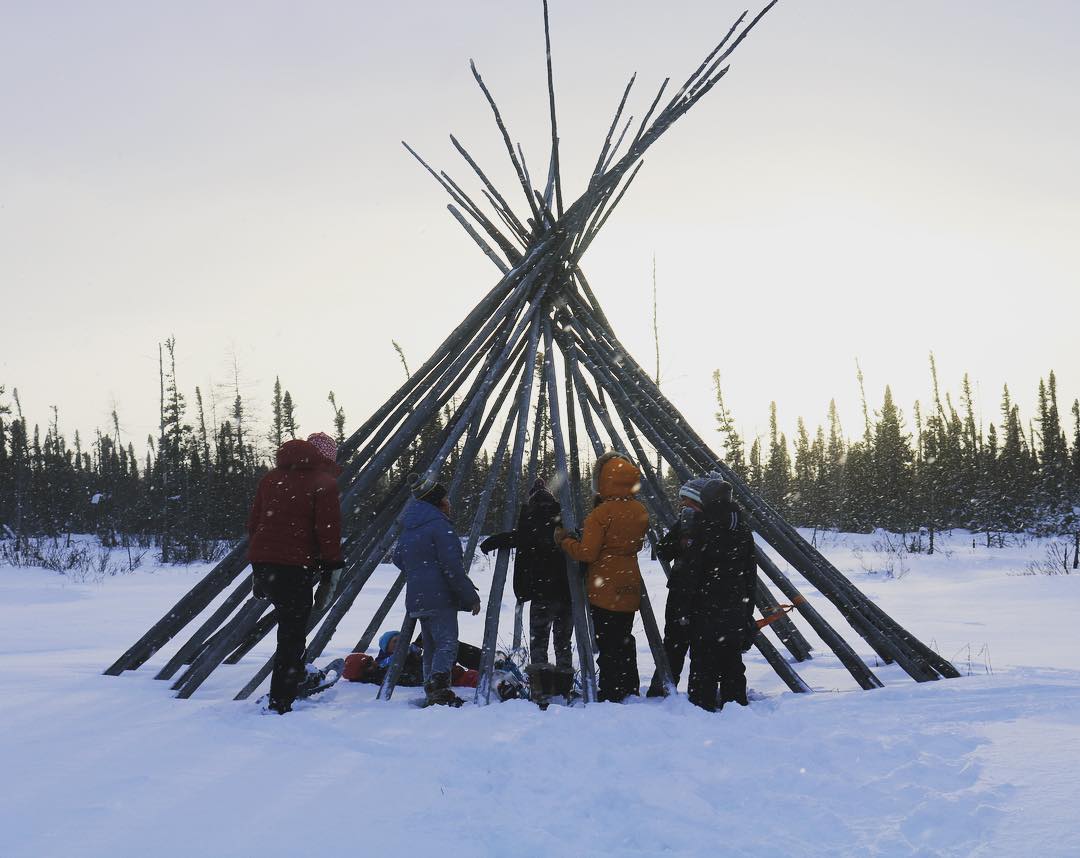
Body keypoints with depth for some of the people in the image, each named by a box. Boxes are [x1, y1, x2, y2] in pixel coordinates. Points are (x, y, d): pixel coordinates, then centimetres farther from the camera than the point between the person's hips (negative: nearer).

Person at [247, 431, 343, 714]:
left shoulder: (271, 478, 18)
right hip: (296, 566, -6)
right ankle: (280, 702, 2)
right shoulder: (324, 483, -2)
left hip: (262, 561, 6)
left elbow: (253, 522, 20)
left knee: (289, 626, 25)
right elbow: (328, 530, -10)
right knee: (292, 635, 2)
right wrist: (332, 565, 0)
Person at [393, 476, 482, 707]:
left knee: (431, 647, 14)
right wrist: (471, 596, -12)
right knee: (447, 644, -13)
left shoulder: (409, 529, 16)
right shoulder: (439, 525, -12)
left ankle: (433, 695, 14)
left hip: (417, 598, 9)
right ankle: (439, 690, -30)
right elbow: (452, 565, -18)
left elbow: (398, 559, 27)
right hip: (440, 597, -9)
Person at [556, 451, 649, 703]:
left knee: (607, 644, 0)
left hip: (604, 590, -7)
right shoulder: (640, 512, 5)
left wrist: (564, 540, -3)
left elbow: (587, 553, -17)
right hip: (630, 587, 7)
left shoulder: (601, 513, -17)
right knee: (624, 640, 18)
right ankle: (630, 690, 24)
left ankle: (610, 694, 2)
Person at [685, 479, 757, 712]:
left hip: (707, 605, -6)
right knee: (732, 658, 14)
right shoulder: (742, 528, 8)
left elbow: (693, 567, -14)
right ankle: (735, 702, 18)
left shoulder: (703, 525, -11)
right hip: (737, 605, 6)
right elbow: (751, 572, 12)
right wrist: (748, 609, 18)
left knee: (703, 657, 1)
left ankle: (702, 704, 1)